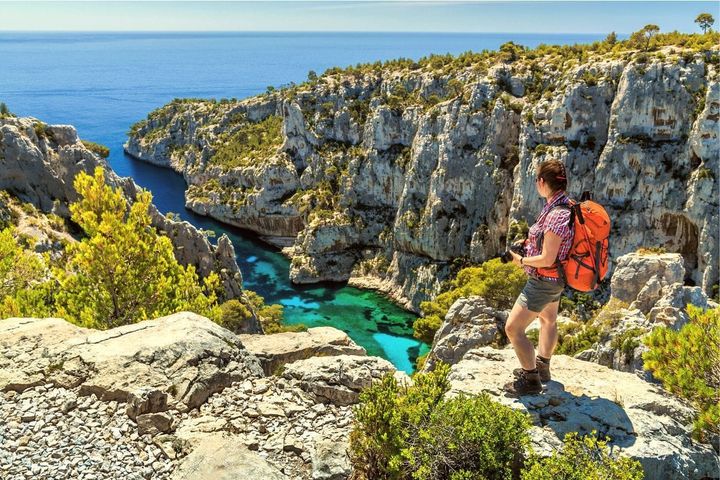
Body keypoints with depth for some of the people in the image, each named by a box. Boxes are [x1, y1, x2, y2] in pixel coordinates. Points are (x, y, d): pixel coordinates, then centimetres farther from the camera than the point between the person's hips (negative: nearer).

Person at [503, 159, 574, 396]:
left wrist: (522, 260, -14)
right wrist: (531, 241, 5)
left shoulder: (556, 215, -31)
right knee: (548, 320, 29)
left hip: (543, 281, -11)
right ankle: (542, 367, 48)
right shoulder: (567, 205, -1)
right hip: (555, 279, 11)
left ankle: (531, 380, 9)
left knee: (513, 328, -2)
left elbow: (547, 259, -29)